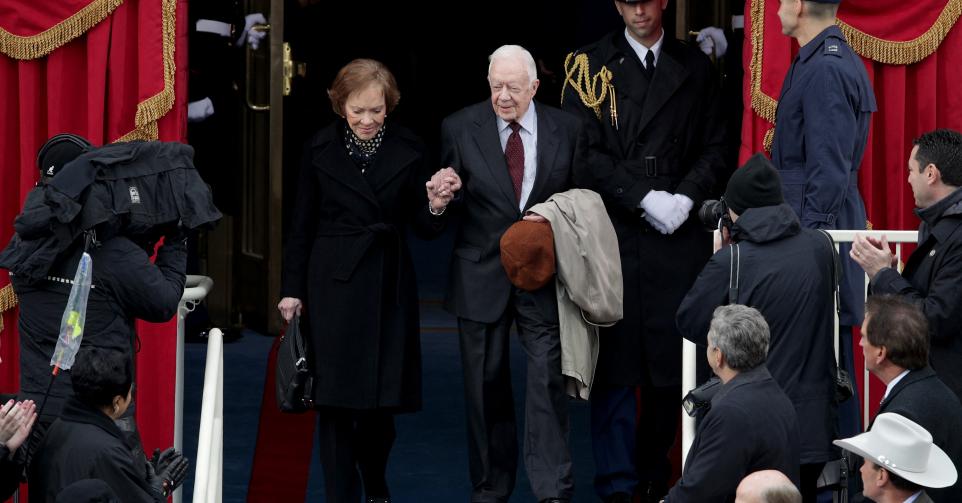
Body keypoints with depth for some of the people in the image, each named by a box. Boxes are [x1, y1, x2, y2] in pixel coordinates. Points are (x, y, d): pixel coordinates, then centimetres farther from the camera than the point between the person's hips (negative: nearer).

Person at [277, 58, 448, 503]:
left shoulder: (407, 150, 1)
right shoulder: (320, 150, 0)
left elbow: (423, 229, 4)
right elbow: (302, 226, 6)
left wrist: (436, 207, -18)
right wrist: (292, 290, 4)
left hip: (388, 286, 1)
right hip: (334, 284, -1)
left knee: (381, 398, 6)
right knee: (335, 398, -4)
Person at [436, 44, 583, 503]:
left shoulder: (566, 129, 1)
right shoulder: (460, 128, -1)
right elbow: (450, 205, 4)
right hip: (482, 275, 1)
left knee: (547, 379, -6)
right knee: (486, 385, 8)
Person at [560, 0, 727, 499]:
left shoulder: (694, 67, 11)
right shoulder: (590, 66, 3)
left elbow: (713, 149, 11)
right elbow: (584, 154, -4)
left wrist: (685, 198, -6)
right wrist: (645, 199, -12)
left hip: (678, 234, 2)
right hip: (614, 233, -2)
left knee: (670, 363, 2)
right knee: (615, 364, -3)